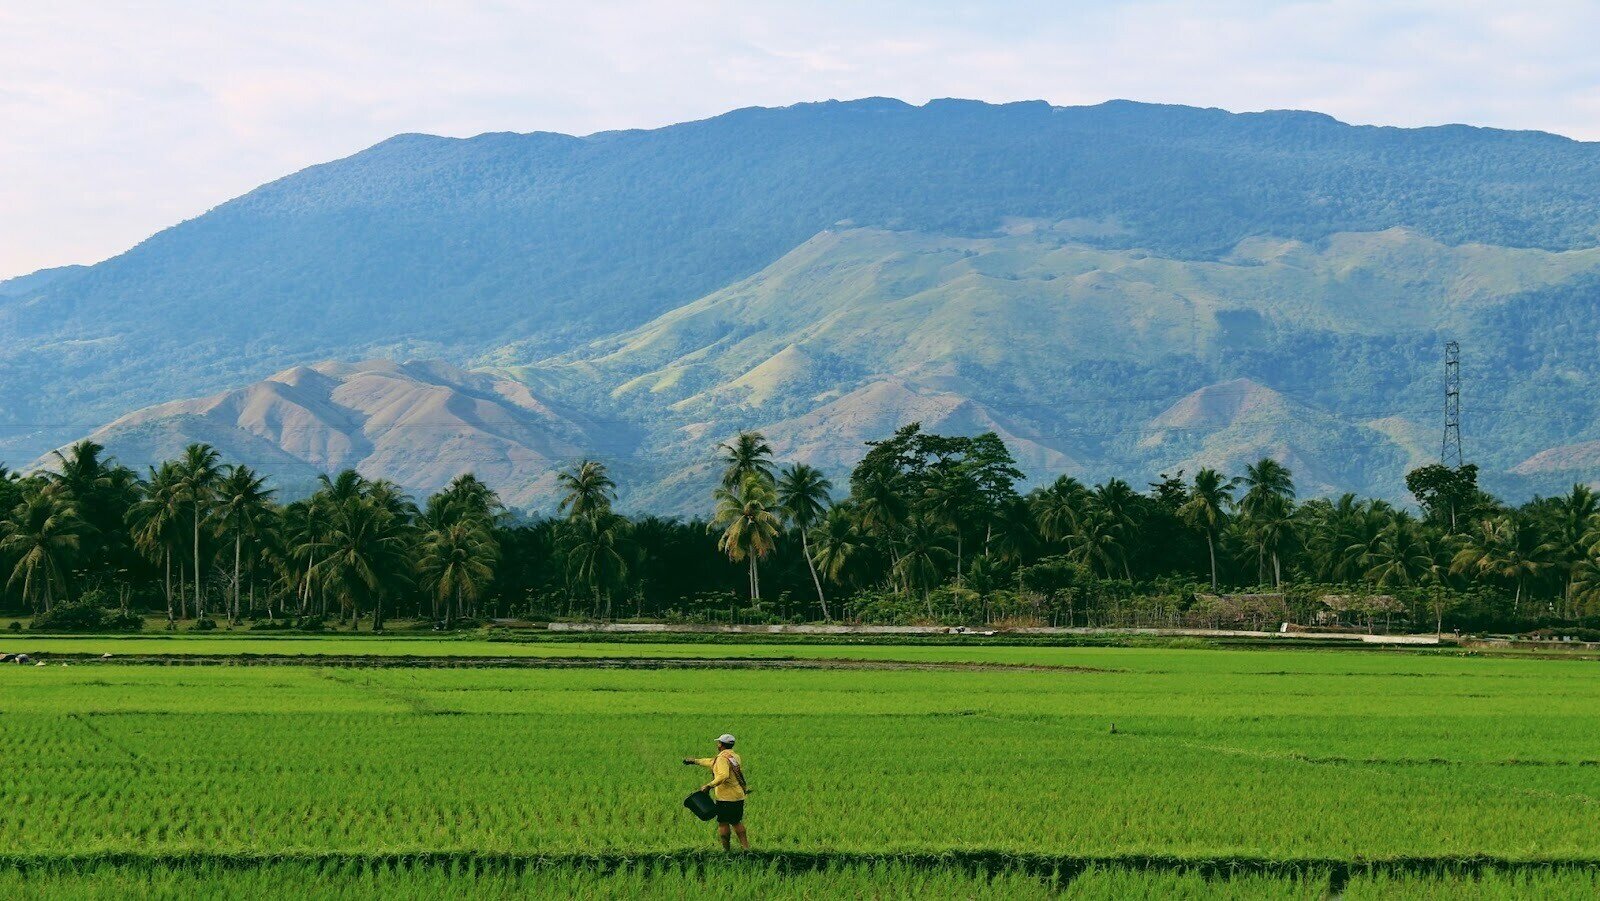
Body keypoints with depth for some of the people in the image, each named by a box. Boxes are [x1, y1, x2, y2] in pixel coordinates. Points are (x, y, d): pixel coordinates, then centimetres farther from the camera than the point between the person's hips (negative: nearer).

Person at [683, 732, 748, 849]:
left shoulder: (723, 758, -14)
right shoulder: (735, 757, 14)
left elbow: (723, 775, -32)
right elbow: (712, 762, 27)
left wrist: (709, 786, -33)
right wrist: (695, 761, 34)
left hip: (726, 797, -8)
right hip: (739, 796, 8)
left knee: (723, 823, 2)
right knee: (736, 822, 17)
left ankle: (726, 849, 5)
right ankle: (746, 846, 15)